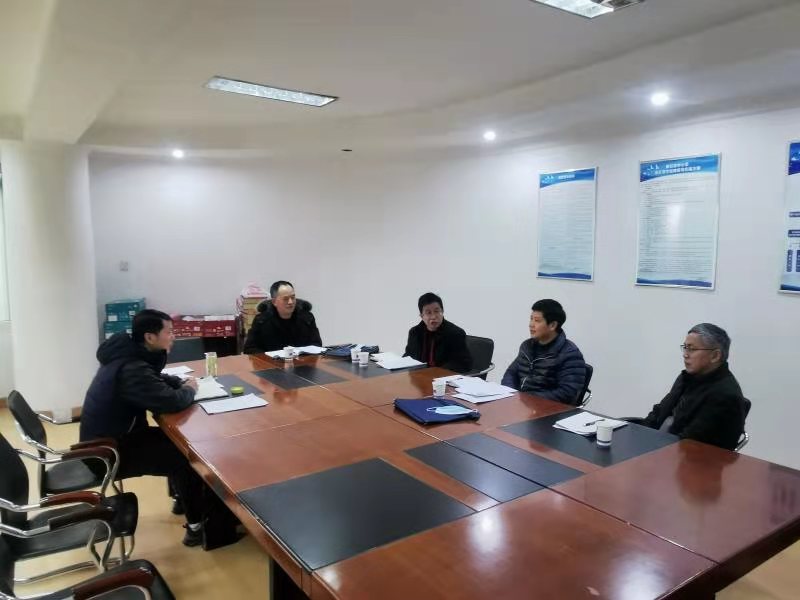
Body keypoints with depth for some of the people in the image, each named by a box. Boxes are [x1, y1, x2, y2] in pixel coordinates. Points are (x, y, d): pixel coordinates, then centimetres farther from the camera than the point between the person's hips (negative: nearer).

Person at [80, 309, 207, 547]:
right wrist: (189, 389, -11)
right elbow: (171, 401, -33)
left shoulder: (128, 354, 1)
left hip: (109, 437, 9)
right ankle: (197, 526, 4)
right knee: (188, 457, -9)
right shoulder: (132, 368, -30)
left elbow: (157, 380, 17)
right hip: (108, 453, -9)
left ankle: (184, 499, 25)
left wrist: (181, 382, -2)